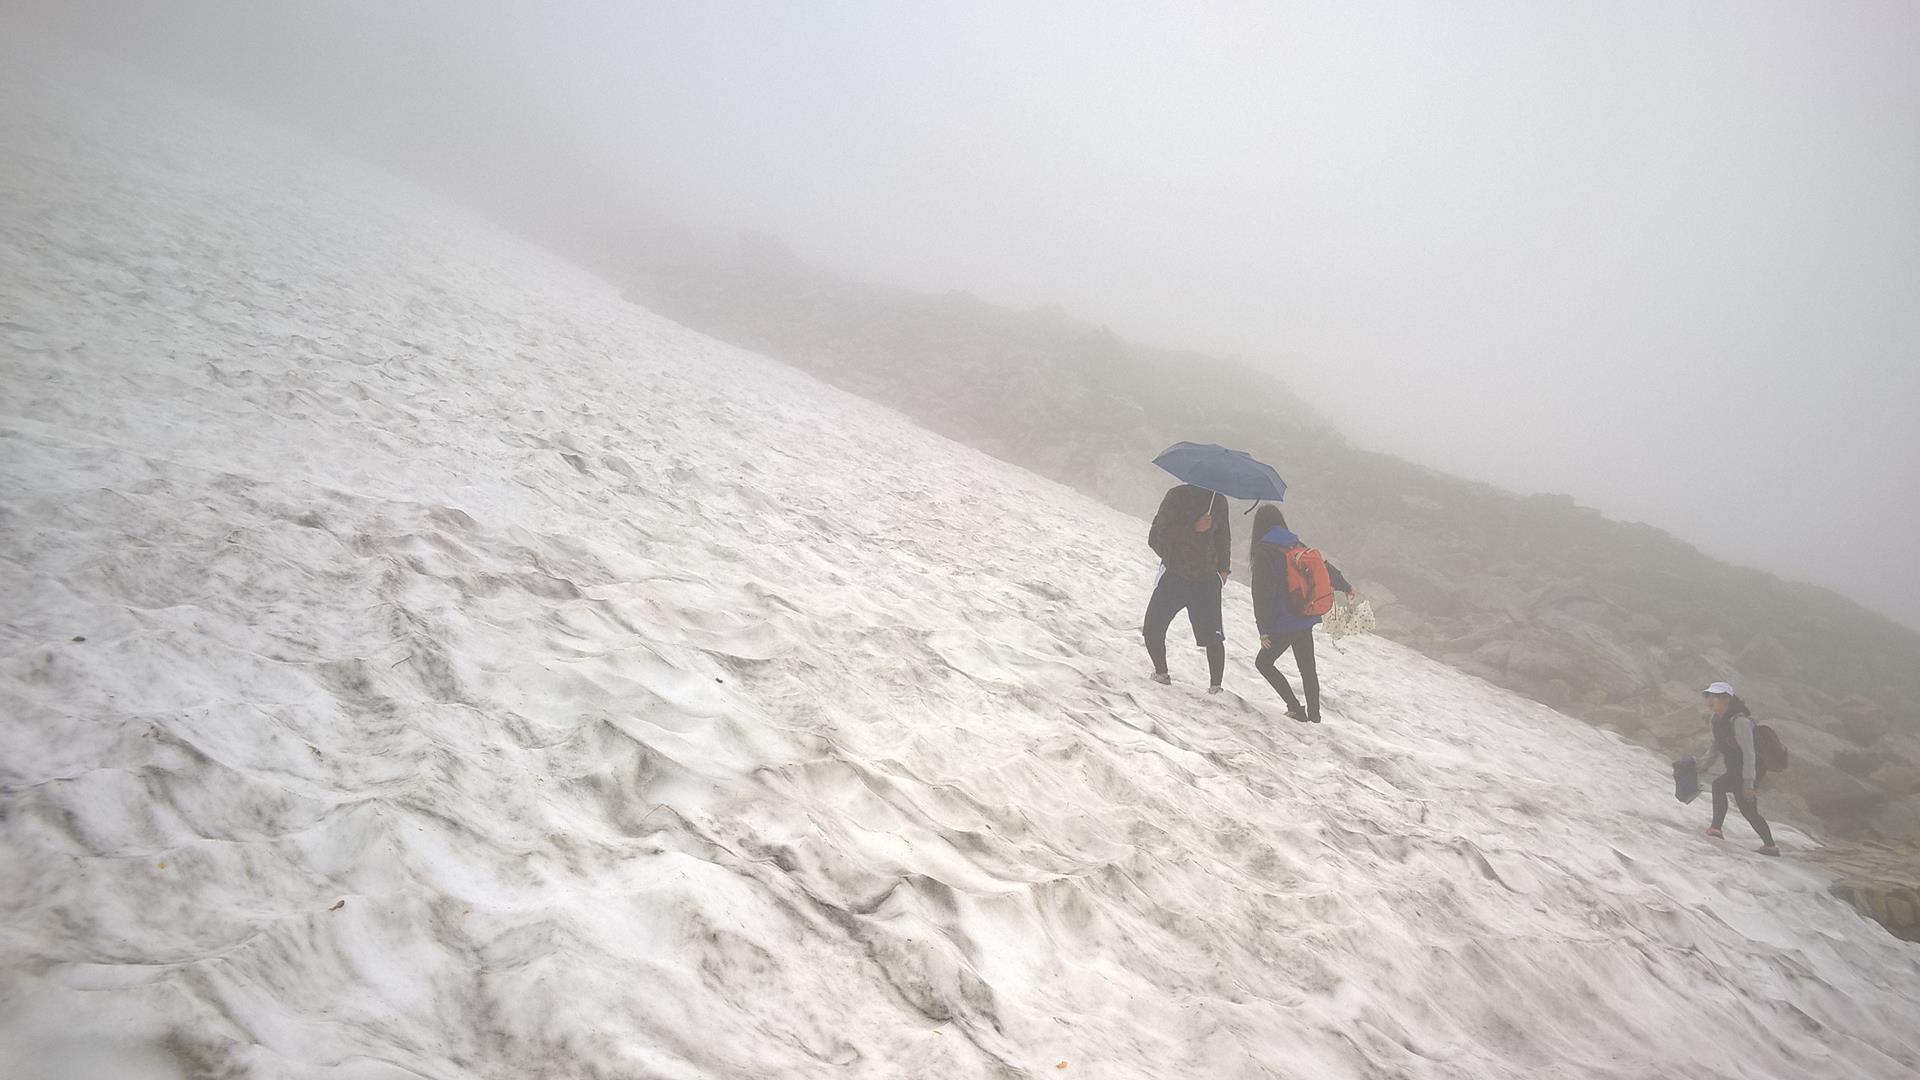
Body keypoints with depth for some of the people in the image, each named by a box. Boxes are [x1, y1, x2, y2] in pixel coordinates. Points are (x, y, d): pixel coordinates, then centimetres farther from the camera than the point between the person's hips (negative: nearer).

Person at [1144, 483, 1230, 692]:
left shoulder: (1219, 500, 6)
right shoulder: (1177, 496, -9)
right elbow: (1157, 536, -17)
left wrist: (1223, 568, 16)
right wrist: (1193, 528, -26)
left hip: (1206, 580, 2)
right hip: (1173, 576, -2)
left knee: (1213, 638, -7)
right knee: (1152, 631, -3)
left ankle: (1215, 685, 6)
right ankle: (1161, 673, 20)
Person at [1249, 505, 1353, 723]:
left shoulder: (1263, 551, -12)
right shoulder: (1296, 546, 6)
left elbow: (1261, 592, -16)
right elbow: (1324, 567, 18)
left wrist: (1263, 629, -14)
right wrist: (1345, 587, 36)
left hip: (1284, 624, -6)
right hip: (1306, 619, 7)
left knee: (1263, 662, 9)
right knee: (1307, 667, 17)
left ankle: (1295, 708, 2)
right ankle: (1314, 713, 23)